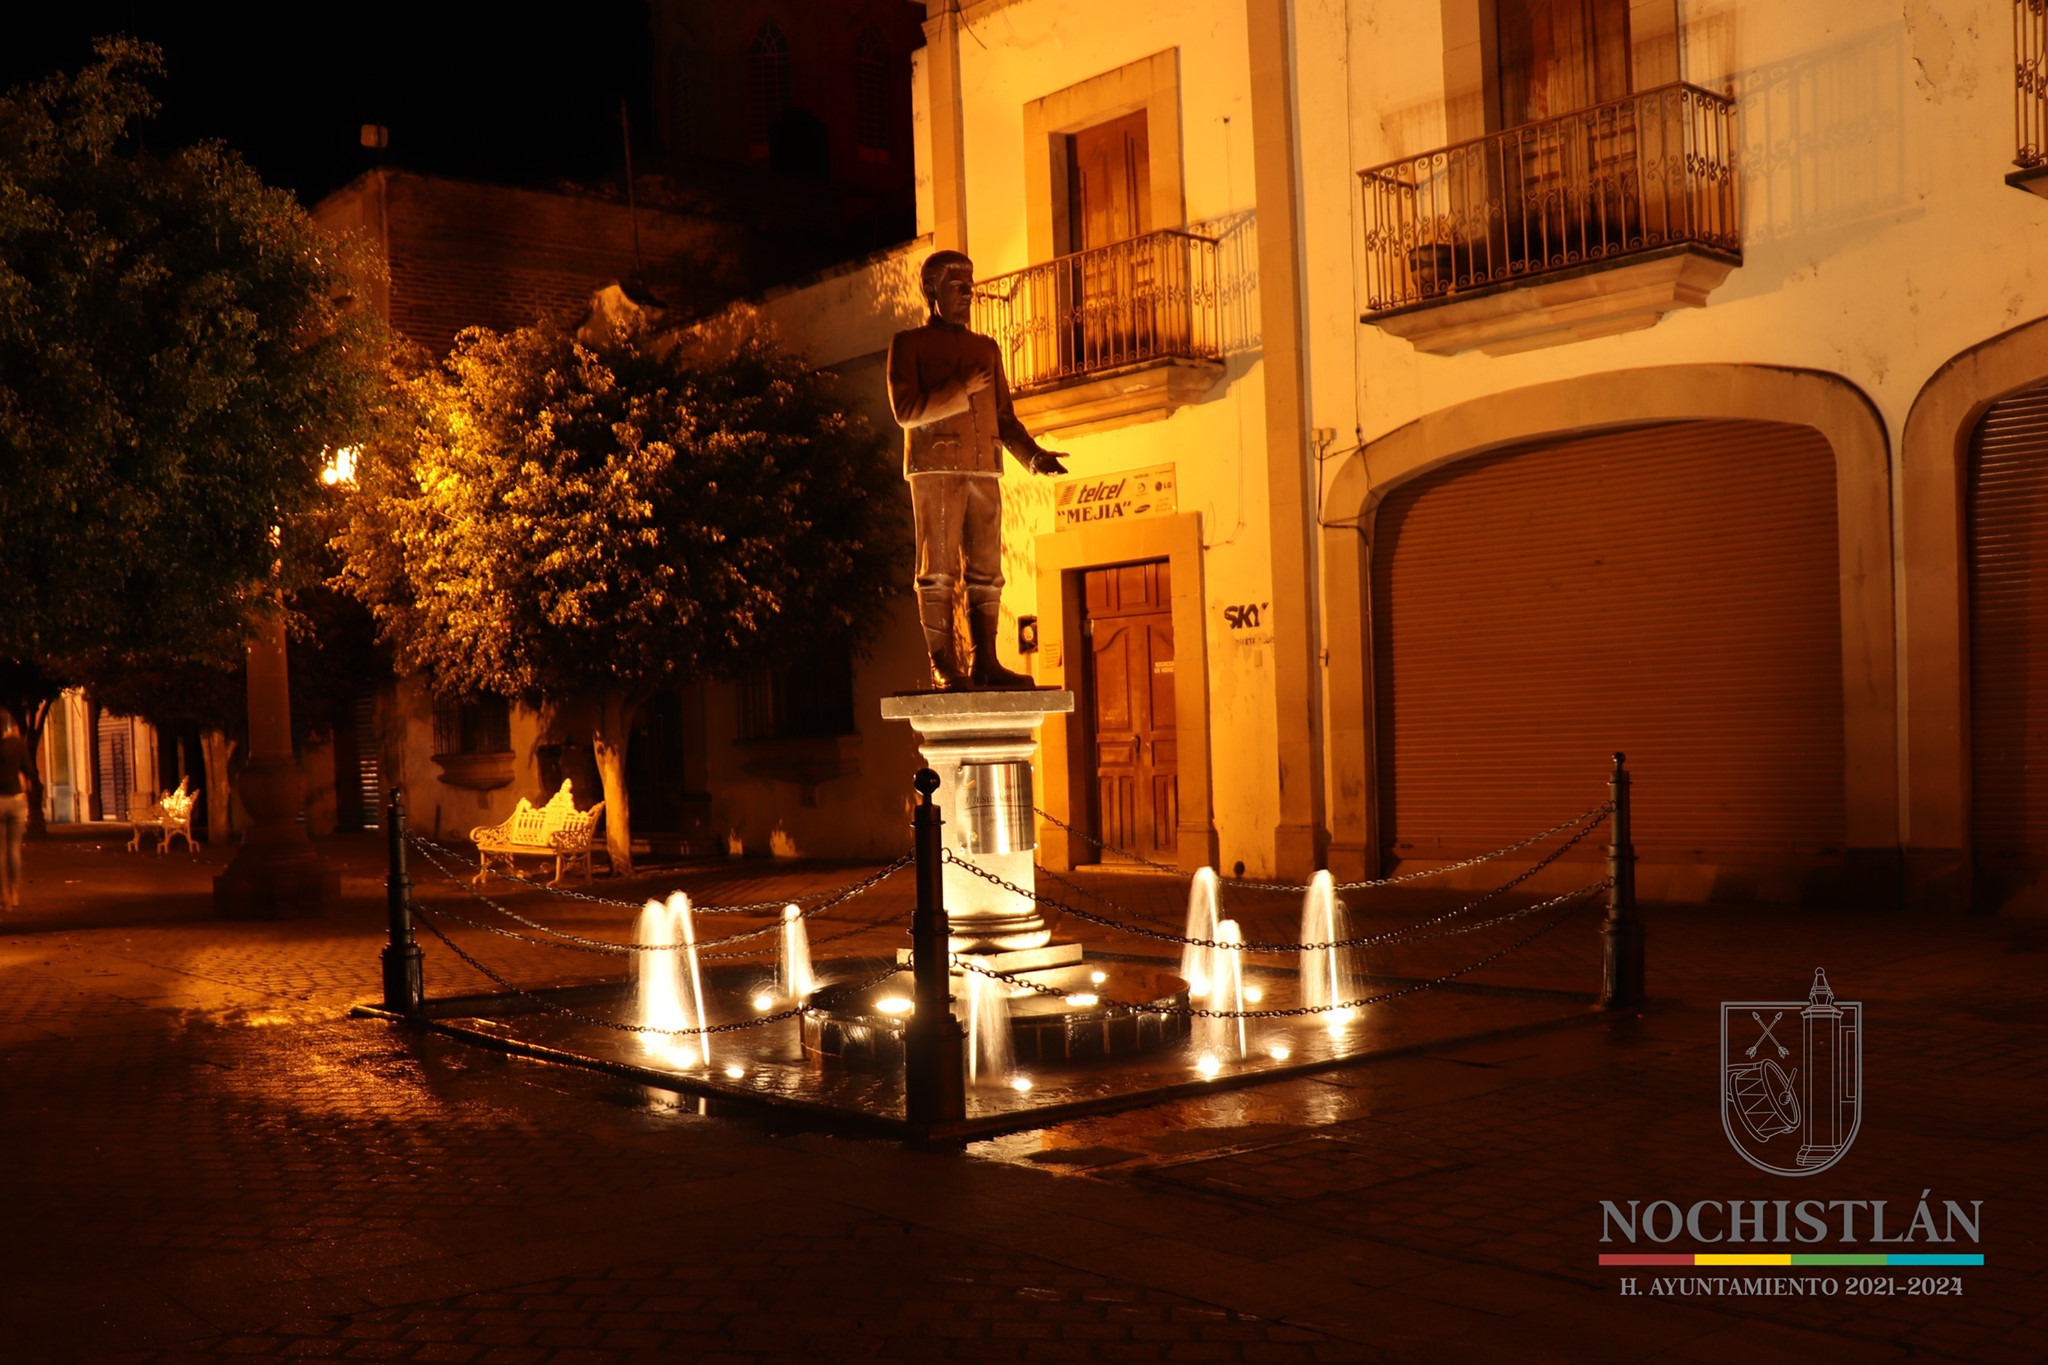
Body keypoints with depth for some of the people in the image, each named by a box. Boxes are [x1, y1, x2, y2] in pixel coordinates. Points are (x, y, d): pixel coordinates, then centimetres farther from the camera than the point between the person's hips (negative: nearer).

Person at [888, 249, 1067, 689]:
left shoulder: (986, 348, 22)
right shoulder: (909, 344, 7)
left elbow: (1004, 416, 20)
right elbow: (905, 410, -5)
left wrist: (1034, 455, 4)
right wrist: (960, 391, -8)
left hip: (984, 471, 5)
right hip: (936, 467, -5)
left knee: (987, 571, 2)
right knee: (939, 570, -7)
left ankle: (985, 663, 5)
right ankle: (944, 666, -7)